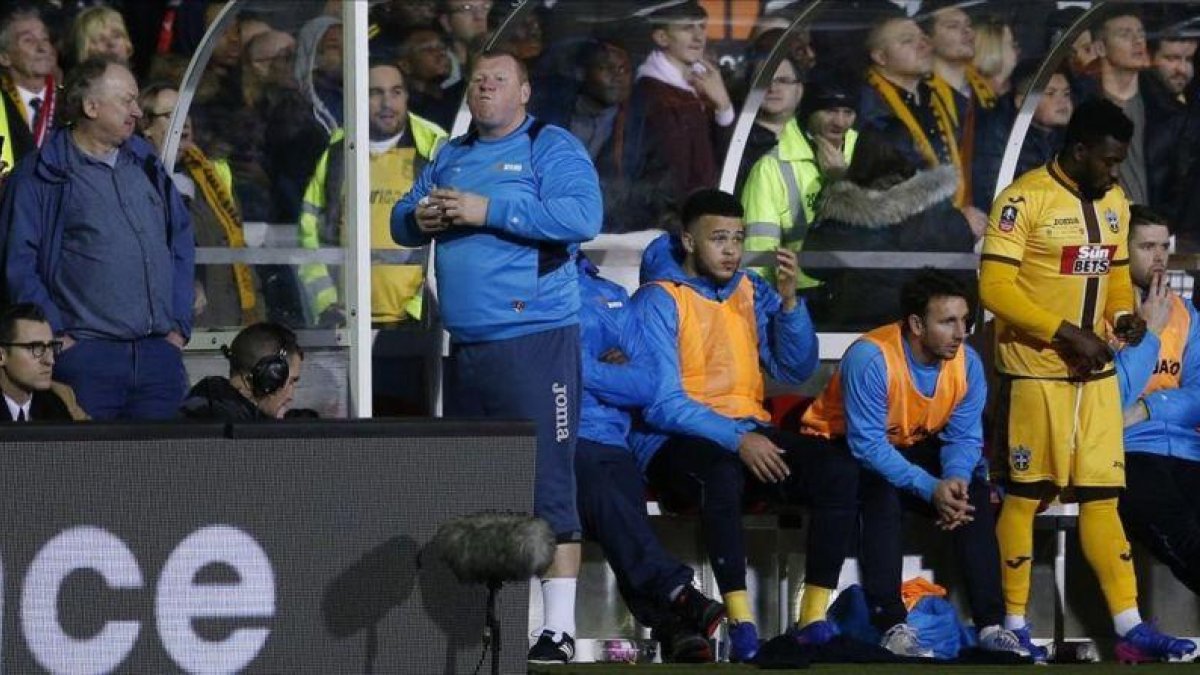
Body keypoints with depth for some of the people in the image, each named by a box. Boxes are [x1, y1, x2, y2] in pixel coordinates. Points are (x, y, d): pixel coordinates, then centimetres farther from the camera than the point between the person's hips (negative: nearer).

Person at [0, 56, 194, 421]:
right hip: (86, 356, -5)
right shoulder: (41, 177, -2)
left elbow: (182, 241, 19)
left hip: (160, 352, 5)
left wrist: (179, 324, 10)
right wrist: (56, 334, -11)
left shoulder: (145, 165, 15)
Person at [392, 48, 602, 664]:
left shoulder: (551, 147, -2)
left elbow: (582, 215, -17)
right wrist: (419, 217, -4)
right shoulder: (451, 157, 19)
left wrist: (489, 211, -19)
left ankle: (559, 628, -10)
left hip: (534, 341, -8)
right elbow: (401, 218, 21)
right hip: (465, 346, 8)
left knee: (546, 485, -10)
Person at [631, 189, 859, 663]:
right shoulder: (659, 300, -5)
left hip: (748, 434, 6)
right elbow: (661, 404, -14)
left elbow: (796, 370, 6)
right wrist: (736, 439, -24)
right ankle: (741, 627, -39)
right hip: (675, 441, -6)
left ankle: (814, 621, -19)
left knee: (839, 472, -19)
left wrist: (789, 300, -9)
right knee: (722, 474, -40)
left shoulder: (752, 292, 13)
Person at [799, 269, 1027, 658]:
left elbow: (963, 437, -8)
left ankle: (990, 624, -17)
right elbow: (868, 446, -33)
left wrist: (956, 479, -31)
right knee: (885, 494, -35)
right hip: (841, 447, -6)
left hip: (912, 447, 6)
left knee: (972, 493, -17)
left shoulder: (967, 362, -12)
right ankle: (892, 626, -36)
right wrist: (931, 488, -39)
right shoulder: (871, 358, -31)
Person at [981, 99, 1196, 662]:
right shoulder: (1024, 200, -14)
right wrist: (1065, 334, -20)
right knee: (1026, 493, 1)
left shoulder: (1114, 203, 10)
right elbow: (995, 287, -18)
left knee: (1101, 497, 4)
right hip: (1036, 371, -6)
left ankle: (1130, 628, 1)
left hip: (1095, 371, 6)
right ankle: (1013, 623, 9)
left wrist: (1124, 315, -1)